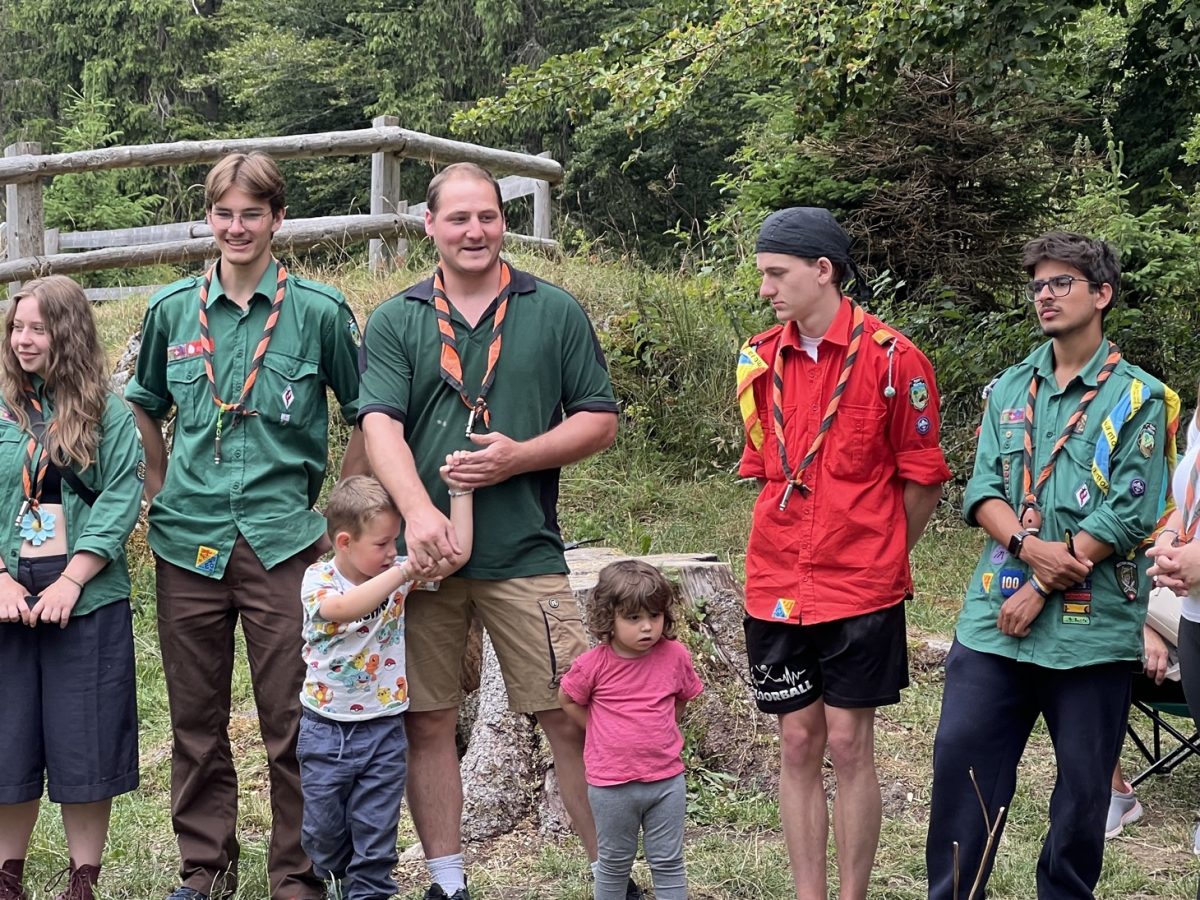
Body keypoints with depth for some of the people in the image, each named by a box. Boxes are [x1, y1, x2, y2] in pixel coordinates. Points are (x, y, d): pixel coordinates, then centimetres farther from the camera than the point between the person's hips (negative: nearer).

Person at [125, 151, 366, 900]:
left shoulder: (319, 310, -2)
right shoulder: (172, 309, 7)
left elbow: (370, 416, 6)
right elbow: (145, 406, 21)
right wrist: (159, 494, 12)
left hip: (284, 543, -3)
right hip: (189, 542, 3)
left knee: (292, 720, 1)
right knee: (196, 718, 11)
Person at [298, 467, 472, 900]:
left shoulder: (397, 574, -3)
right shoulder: (318, 580, -13)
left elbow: (457, 553, -11)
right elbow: (343, 608, -36)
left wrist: (459, 491, -15)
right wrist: (406, 569, -43)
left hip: (383, 730, 1)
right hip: (325, 729, -1)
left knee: (376, 830, 4)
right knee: (323, 826, 13)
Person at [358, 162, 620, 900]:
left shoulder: (555, 312, 6)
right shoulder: (395, 322, 6)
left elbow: (600, 420, 6)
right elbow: (380, 425, -7)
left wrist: (520, 456, -11)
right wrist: (418, 512, -24)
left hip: (526, 553, -1)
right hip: (424, 553, 1)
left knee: (574, 720, -1)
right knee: (428, 723, 7)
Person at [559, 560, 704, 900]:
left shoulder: (675, 656, -6)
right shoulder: (593, 664, -12)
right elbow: (567, 699, 5)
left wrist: (656, 733, 6)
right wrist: (603, 732, 3)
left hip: (667, 780, 1)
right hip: (611, 785, -1)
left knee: (668, 862, 10)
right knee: (614, 862, 14)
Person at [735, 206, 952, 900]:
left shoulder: (891, 358, -9)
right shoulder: (762, 360, 5)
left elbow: (922, 478, -2)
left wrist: (878, 556, 5)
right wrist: (795, 551, 14)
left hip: (861, 590, -4)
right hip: (777, 589, 4)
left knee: (849, 744, 1)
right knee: (799, 743, 8)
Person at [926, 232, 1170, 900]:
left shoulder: (1139, 398, -2)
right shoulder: (1010, 389, 12)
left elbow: (1130, 515, -10)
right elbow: (982, 488, 5)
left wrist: (1043, 587, -13)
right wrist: (1028, 544, -15)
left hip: (1093, 625, -3)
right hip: (995, 617, 4)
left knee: (1084, 781, 6)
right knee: (962, 757, 2)